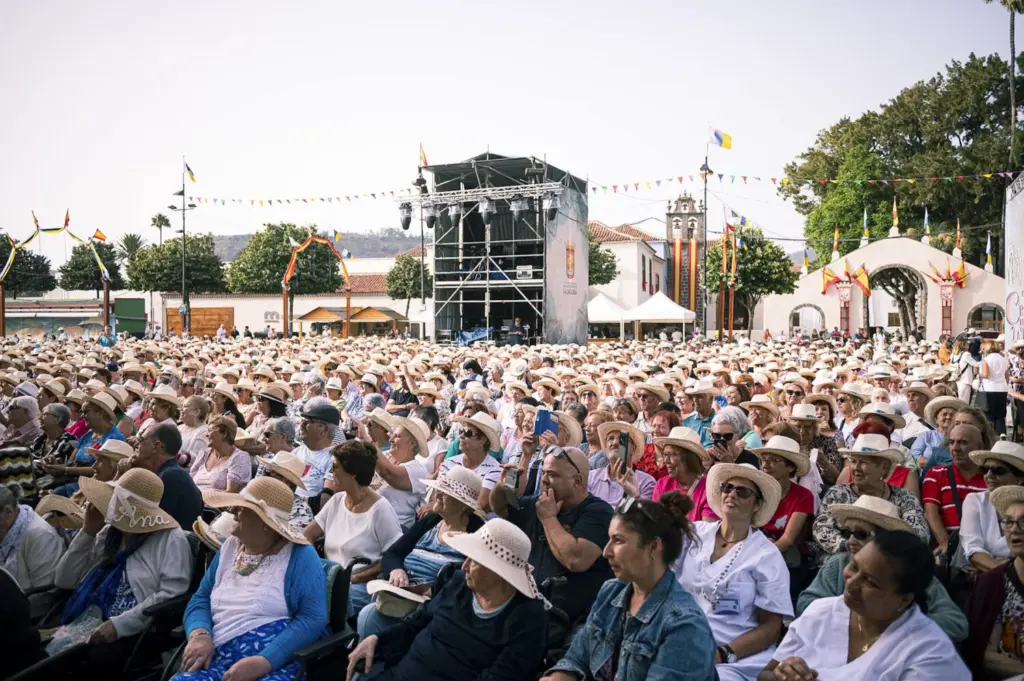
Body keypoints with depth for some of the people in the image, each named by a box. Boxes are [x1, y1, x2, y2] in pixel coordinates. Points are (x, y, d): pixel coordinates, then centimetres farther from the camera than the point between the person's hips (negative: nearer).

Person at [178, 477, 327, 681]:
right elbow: (201, 599, 15)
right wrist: (200, 635, -7)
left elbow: (313, 618, -14)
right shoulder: (230, 547, 15)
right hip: (221, 662, 5)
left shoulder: (299, 556, -5)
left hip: (278, 664, -5)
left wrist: (261, 662, -22)